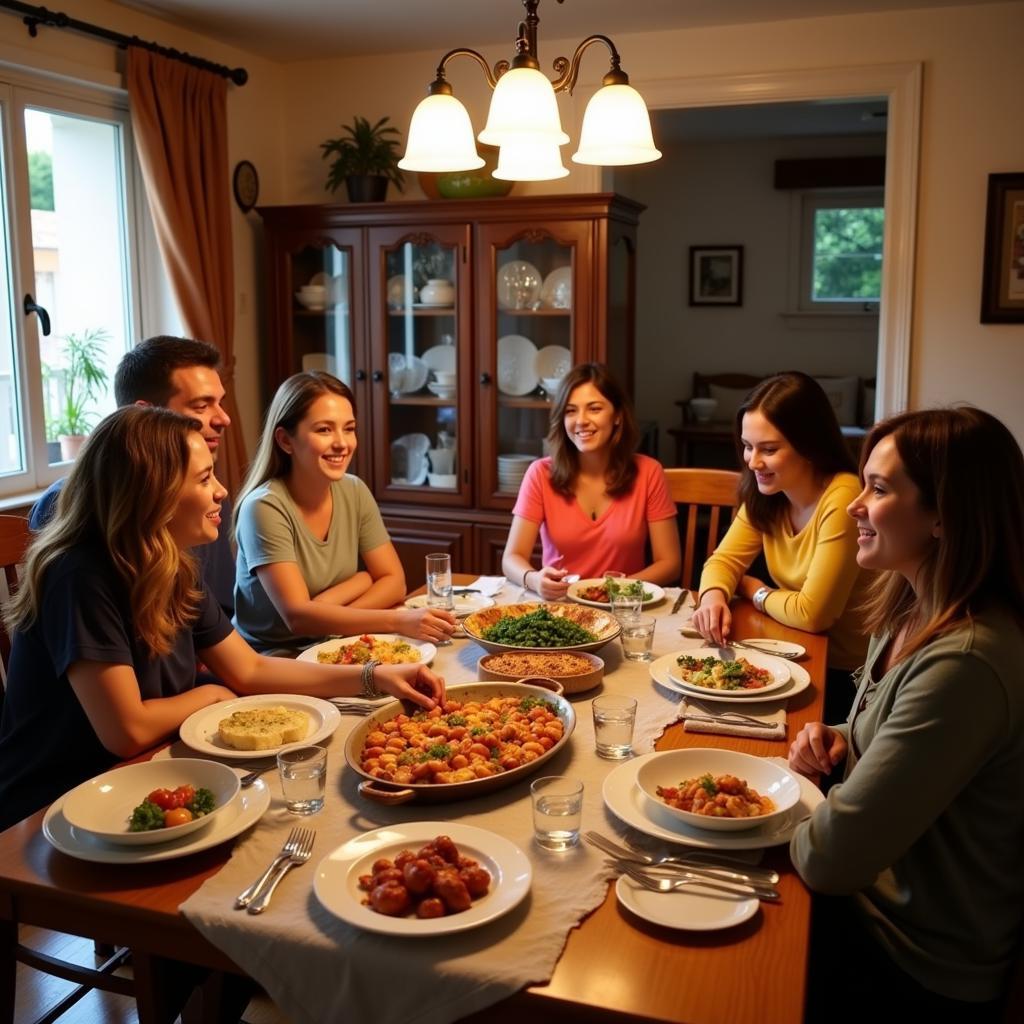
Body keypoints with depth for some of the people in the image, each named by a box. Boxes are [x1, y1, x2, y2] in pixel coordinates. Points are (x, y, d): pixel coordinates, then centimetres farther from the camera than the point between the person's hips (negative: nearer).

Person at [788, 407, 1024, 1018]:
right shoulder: (913, 613, -2)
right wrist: (840, 741, -4)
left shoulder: (965, 663, -32)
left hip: (921, 975, -7)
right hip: (874, 905, 7)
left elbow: (829, 856, -29)